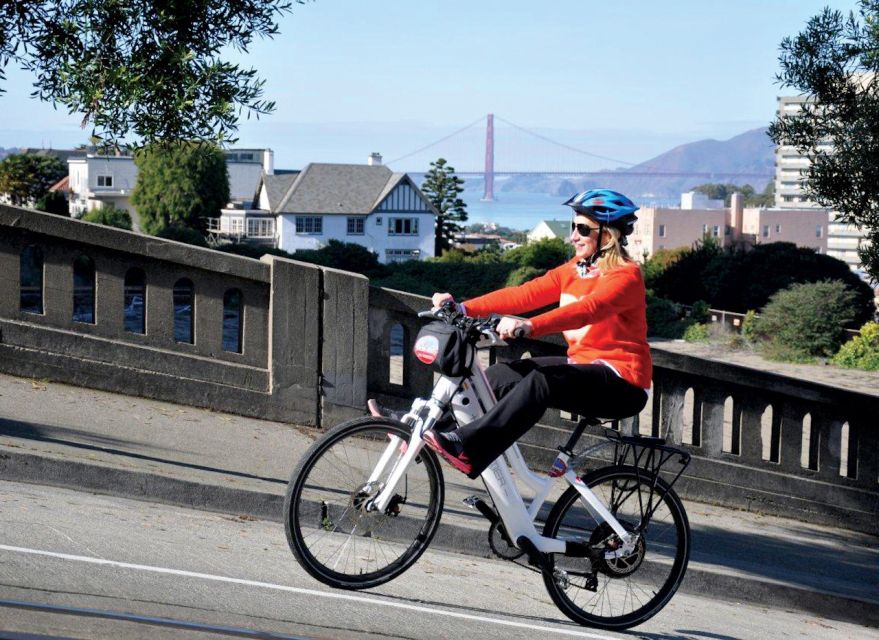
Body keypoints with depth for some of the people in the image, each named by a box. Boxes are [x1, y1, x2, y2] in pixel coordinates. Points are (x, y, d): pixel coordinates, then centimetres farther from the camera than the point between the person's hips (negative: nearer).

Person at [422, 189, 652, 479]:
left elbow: (587, 309, -33)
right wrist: (463, 307, -12)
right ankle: (432, 429, -7)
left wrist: (529, 326, -48)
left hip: (620, 382, -8)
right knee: (501, 374, -9)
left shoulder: (625, 276, -14)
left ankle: (467, 448, -40)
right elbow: (524, 294, 0)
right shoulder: (574, 270, 10)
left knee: (541, 381, -32)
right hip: (582, 363, 8)